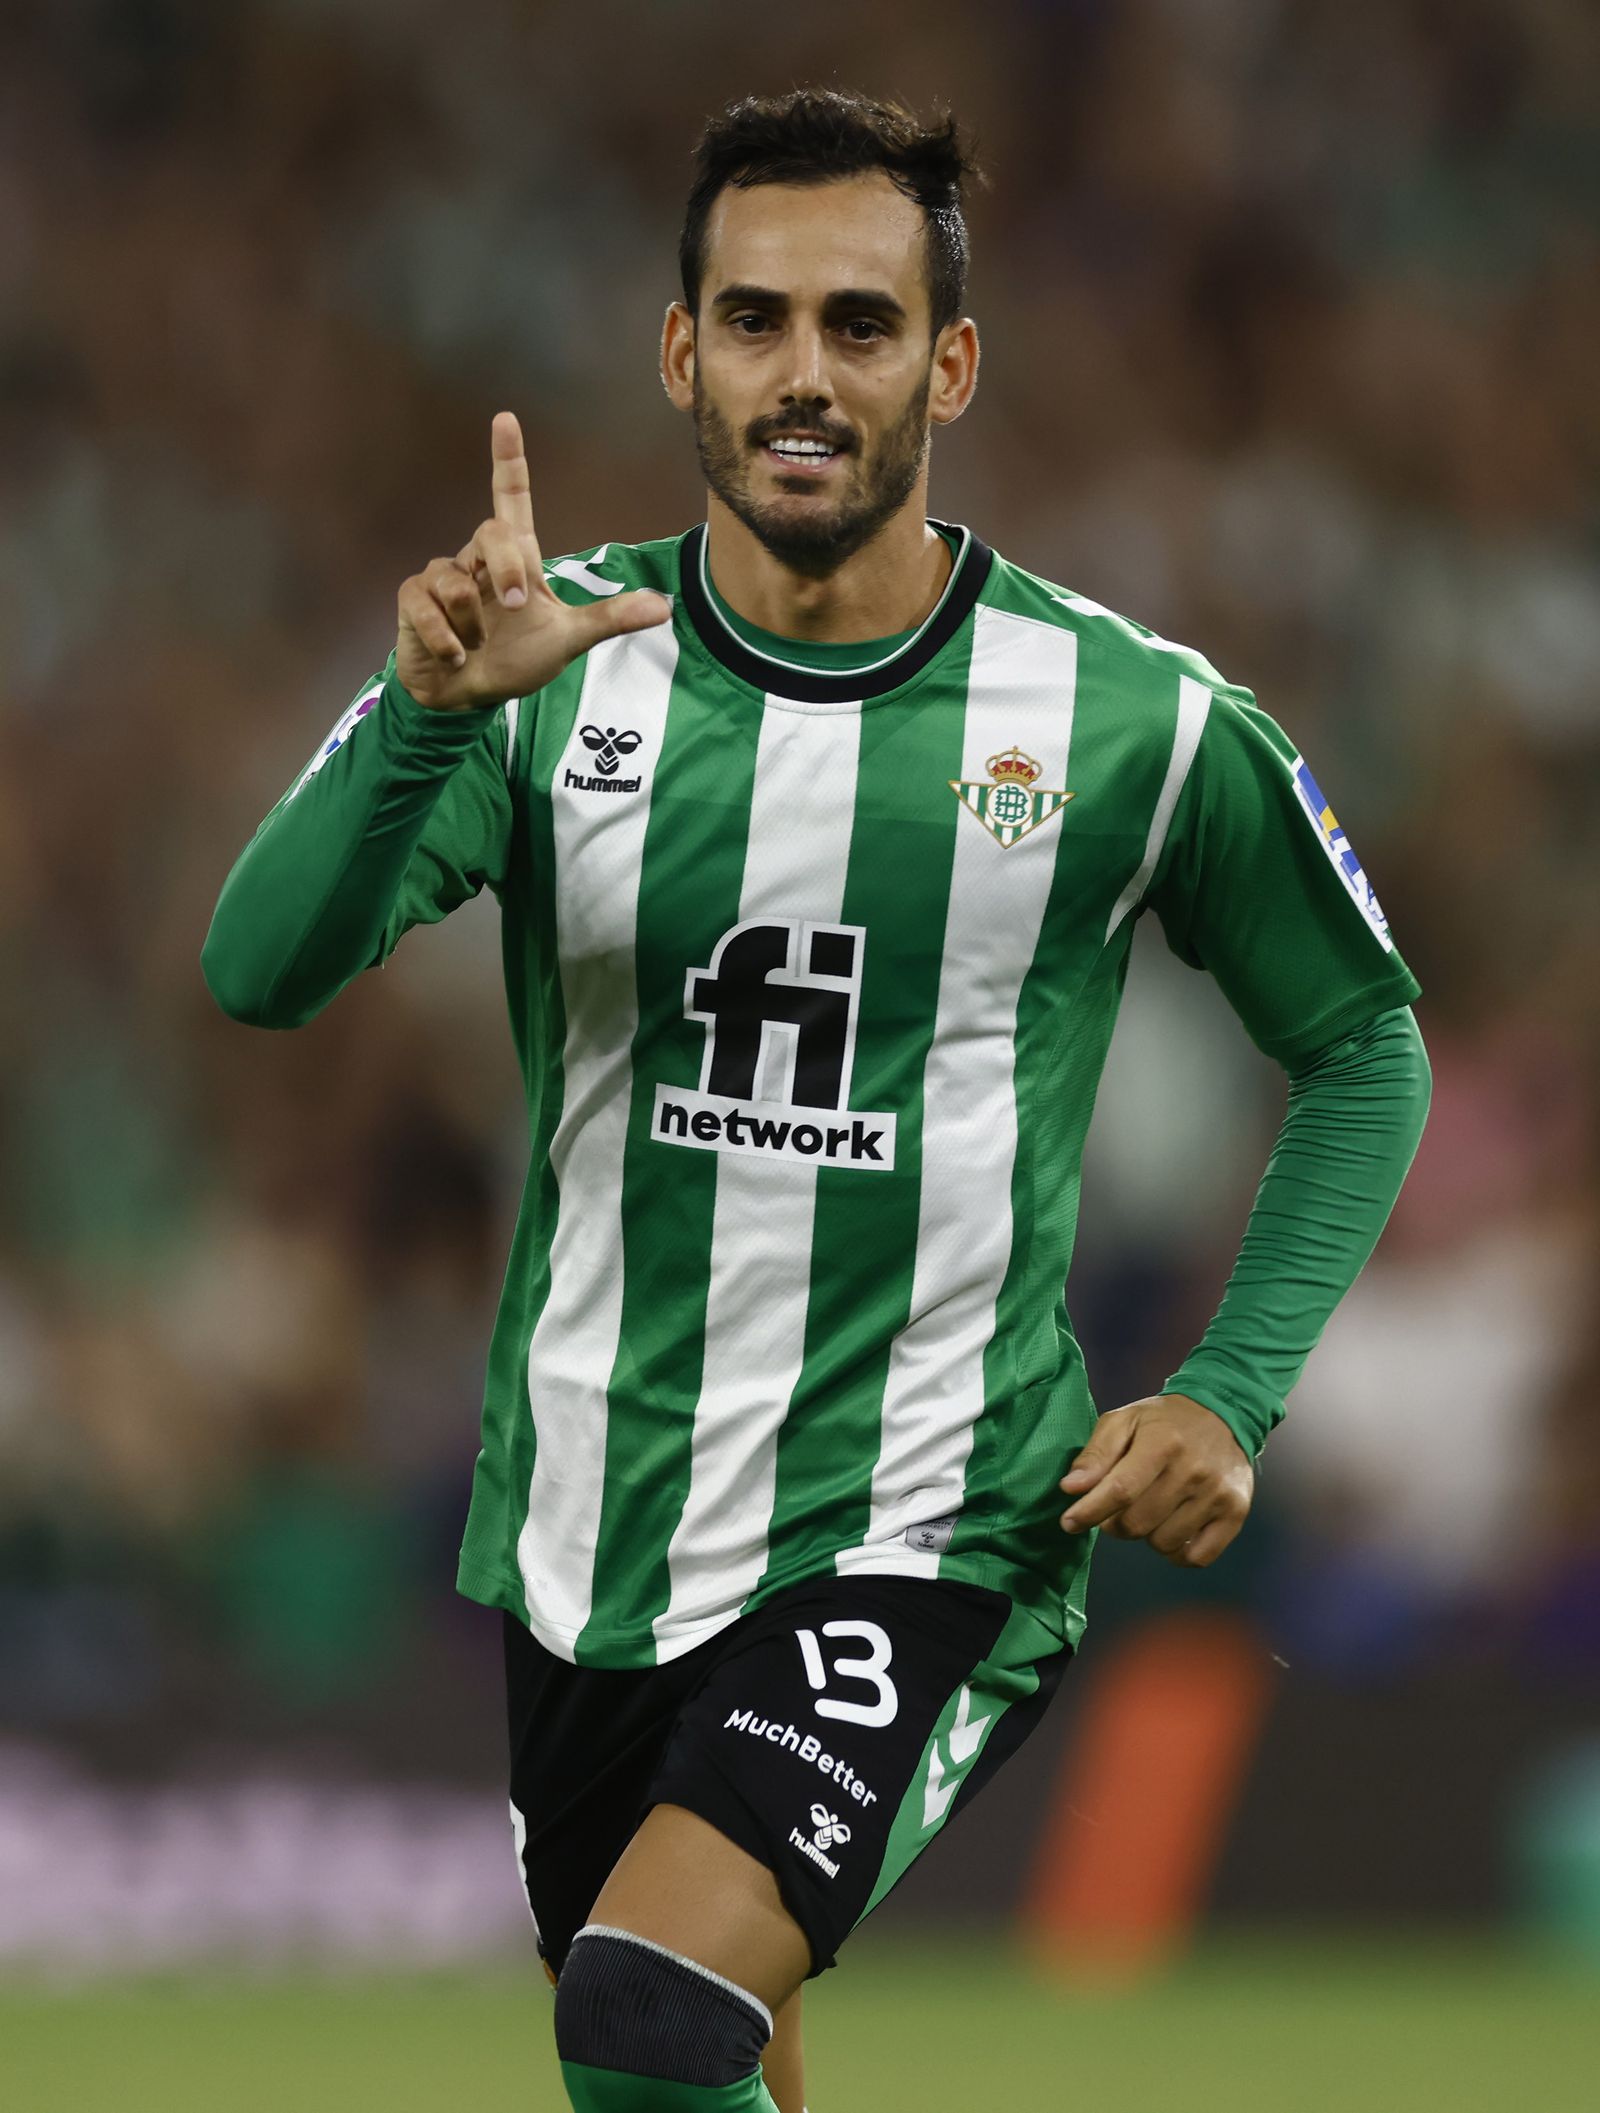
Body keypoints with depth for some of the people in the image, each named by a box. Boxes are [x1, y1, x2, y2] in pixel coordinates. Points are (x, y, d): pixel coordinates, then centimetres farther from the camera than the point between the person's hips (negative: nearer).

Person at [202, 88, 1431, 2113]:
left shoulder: (1134, 718, -7)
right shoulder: (552, 657, -4)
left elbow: (1362, 1048, 8)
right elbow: (260, 971, -16)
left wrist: (1229, 1397, -4)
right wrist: (428, 712, -34)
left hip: (927, 1543, -3)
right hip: (585, 1543, 3)